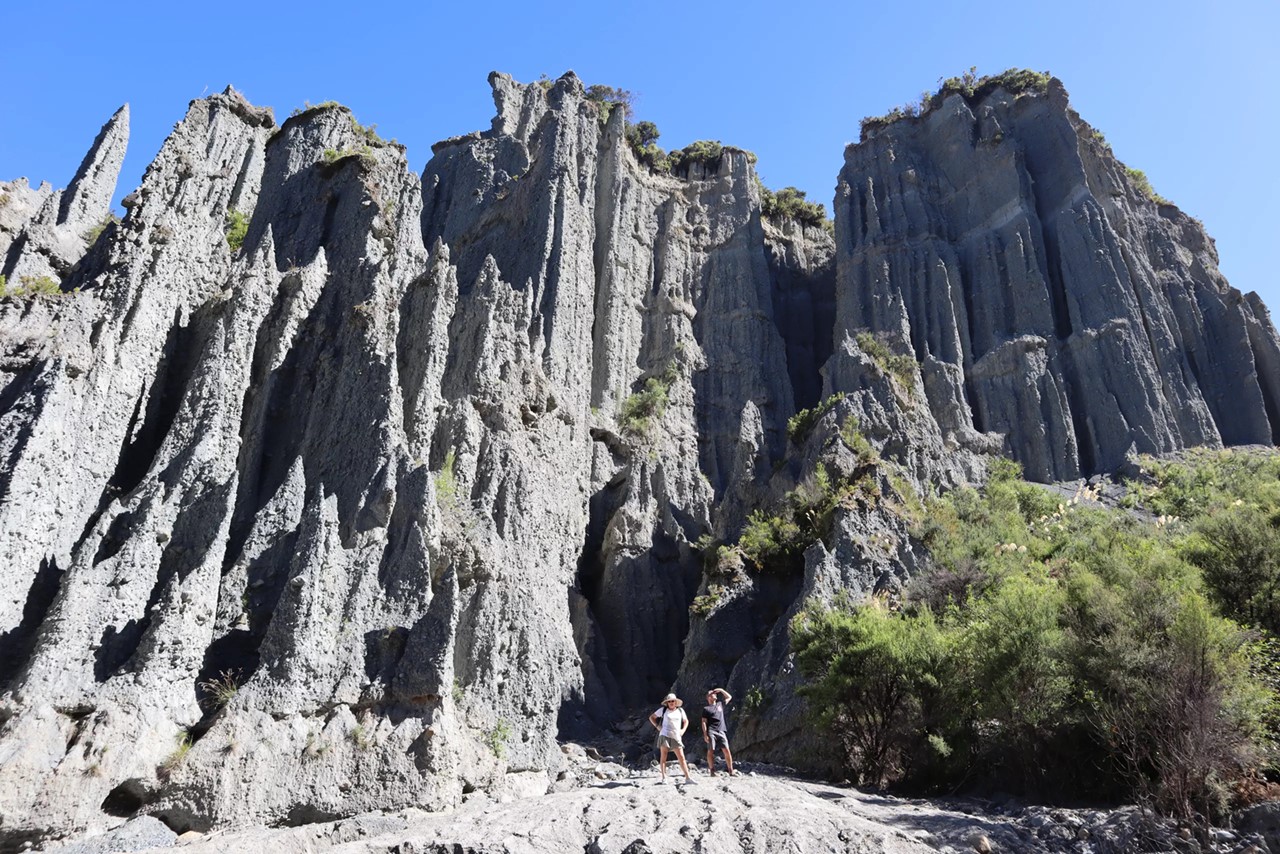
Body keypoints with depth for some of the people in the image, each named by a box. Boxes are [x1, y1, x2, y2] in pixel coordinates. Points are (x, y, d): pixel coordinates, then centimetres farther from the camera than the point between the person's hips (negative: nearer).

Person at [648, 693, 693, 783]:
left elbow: (686, 721, 25)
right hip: (664, 735, -2)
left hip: (676, 737, 2)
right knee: (663, 757, -2)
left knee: (681, 757, -2)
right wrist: (657, 726, -2)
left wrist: (683, 730, 9)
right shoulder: (663, 710, 3)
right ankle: (664, 778, 2)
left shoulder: (680, 711, 10)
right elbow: (651, 717, 9)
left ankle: (687, 778, 0)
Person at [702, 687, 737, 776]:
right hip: (711, 732, -3)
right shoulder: (706, 708, 7)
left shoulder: (720, 704, 21)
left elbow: (729, 697, 33)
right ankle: (712, 771, -1)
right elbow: (704, 722, 2)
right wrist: (705, 734, -9)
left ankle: (731, 771, -4)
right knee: (710, 751, -7)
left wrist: (721, 690, 19)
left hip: (721, 731, 3)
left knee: (726, 750, -6)